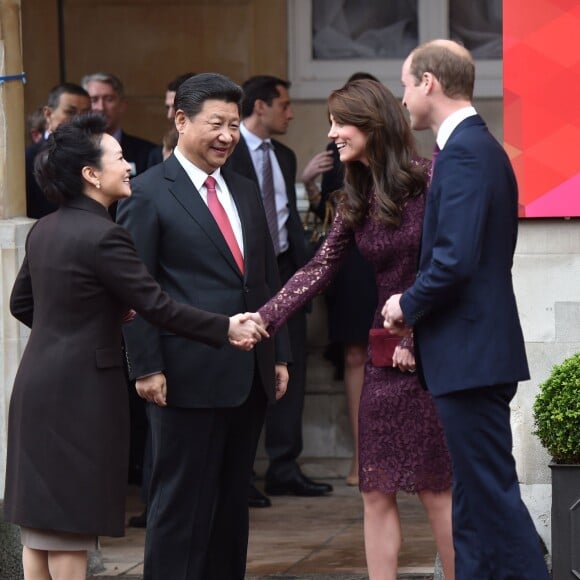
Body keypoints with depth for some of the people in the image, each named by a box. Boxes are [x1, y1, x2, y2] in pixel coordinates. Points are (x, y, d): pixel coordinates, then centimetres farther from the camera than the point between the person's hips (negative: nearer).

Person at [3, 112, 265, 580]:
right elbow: (156, 305, -17)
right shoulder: (103, 236, -17)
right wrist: (225, 329, -10)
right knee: (71, 522, -3)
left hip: (37, 383, 8)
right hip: (81, 389, -8)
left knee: (39, 523, 12)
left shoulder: (45, 230, 9)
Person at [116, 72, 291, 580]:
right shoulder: (149, 193, -6)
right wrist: (147, 367, -14)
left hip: (249, 377, 7)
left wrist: (279, 355, 14)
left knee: (233, 500, 11)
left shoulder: (245, 192, 16)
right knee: (182, 501, -2)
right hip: (190, 377, -7)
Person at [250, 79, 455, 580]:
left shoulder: (429, 181, -11)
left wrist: (414, 337, -13)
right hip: (386, 356, 7)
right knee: (377, 492, 3)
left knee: (435, 488, -2)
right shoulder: (356, 199, 10)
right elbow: (320, 269, 7)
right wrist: (265, 318, -5)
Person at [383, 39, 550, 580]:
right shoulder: (480, 146, 15)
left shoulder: (463, 153, -16)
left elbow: (455, 260, -24)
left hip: (469, 353, -10)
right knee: (475, 495, 13)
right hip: (477, 352, 10)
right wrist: (415, 304, 11)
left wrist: (408, 305, -8)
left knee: (492, 492, -8)